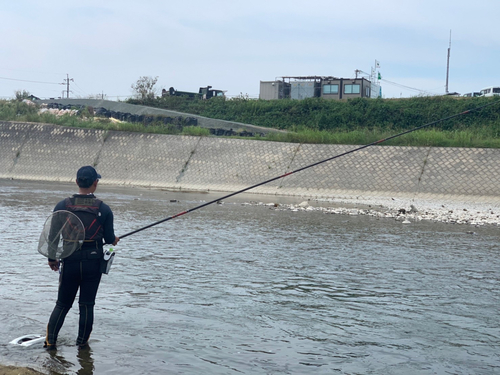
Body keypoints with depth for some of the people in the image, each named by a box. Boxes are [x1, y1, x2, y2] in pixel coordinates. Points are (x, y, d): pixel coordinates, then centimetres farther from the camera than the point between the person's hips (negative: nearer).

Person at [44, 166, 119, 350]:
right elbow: (110, 240, 0)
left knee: (62, 304, 14)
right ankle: (82, 342, 17)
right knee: (87, 305, 9)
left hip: (69, 263, 1)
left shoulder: (62, 206, -4)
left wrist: (52, 259, 12)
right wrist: (115, 239, 24)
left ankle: (50, 341, 14)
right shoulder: (104, 209, -5)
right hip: (93, 262, -1)